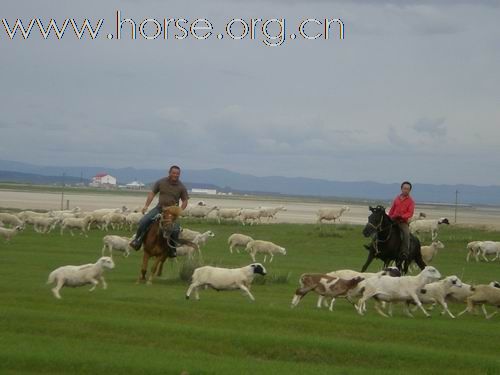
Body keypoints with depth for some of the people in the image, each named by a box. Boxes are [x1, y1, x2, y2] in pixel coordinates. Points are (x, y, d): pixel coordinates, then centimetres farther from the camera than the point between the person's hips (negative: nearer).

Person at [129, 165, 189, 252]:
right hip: (159, 208, 1)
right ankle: (137, 241, 0)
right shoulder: (161, 182, 1)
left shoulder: (181, 187, -1)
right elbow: (152, 193, 7)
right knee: (143, 221, -17)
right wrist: (146, 205, -2)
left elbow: (185, 201, 6)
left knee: (175, 230, -25)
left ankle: (172, 249, -6)